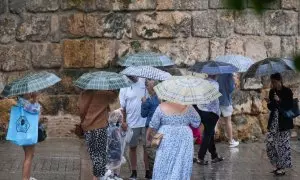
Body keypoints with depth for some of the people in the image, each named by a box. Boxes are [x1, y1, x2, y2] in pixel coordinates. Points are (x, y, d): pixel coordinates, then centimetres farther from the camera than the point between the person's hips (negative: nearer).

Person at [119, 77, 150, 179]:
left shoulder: (145, 82, -1)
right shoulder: (124, 87, -1)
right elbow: (123, 106, 1)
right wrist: (123, 121, -3)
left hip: (146, 121, 0)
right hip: (132, 123, 0)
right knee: (132, 147, 10)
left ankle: (148, 171, 15)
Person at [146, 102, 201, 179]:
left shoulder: (162, 107, -8)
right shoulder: (188, 107, -5)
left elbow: (153, 125, -1)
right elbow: (197, 123, 5)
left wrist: (148, 135, 17)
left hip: (166, 140, -1)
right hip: (184, 141, 1)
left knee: (164, 166, 7)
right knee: (182, 166, 8)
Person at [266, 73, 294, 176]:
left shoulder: (287, 91, -7)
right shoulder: (272, 92, 9)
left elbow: (289, 107, -10)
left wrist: (279, 101, -21)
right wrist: (270, 104, -8)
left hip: (284, 122, -6)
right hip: (273, 122, 6)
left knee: (282, 144, -5)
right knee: (270, 143, 1)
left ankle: (282, 167, 4)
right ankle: (277, 165, 15)